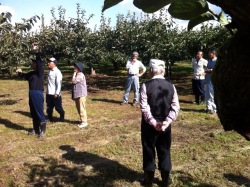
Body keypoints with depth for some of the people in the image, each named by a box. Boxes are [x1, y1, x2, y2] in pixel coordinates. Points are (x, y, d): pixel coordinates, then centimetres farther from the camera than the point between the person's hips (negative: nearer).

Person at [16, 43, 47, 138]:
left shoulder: (40, 72, -7)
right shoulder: (31, 73, 13)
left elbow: (40, 62, -23)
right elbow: (24, 76, 29)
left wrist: (36, 52, -33)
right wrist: (20, 73, 8)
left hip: (38, 94, -8)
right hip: (31, 94, 9)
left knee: (39, 113, -3)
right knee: (33, 113, 15)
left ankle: (43, 131, 6)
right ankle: (35, 129, 27)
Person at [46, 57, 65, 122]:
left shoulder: (57, 72, -14)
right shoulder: (50, 71, 11)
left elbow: (59, 83, -19)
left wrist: (57, 93, -24)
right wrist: (47, 91, 17)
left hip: (55, 94, -7)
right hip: (49, 93, 7)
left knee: (58, 107, 5)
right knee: (49, 107, 13)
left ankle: (62, 117, 27)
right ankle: (50, 118, 25)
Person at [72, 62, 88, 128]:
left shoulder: (80, 75, -15)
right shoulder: (77, 75, 15)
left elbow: (73, 81, -21)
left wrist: (74, 73, -10)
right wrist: (73, 95, 16)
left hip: (81, 95, -10)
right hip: (77, 95, 10)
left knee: (82, 108, -5)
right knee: (78, 108, 15)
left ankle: (84, 122, 2)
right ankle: (82, 120, 26)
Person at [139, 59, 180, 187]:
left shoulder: (146, 85, -11)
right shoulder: (171, 86, 0)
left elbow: (144, 107, -18)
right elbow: (175, 106, -6)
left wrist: (153, 122, -15)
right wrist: (167, 121, -11)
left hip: (149, 124, -3)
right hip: (165, 124, 3)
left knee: (149, 150, 11)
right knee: (164, 151, 14)